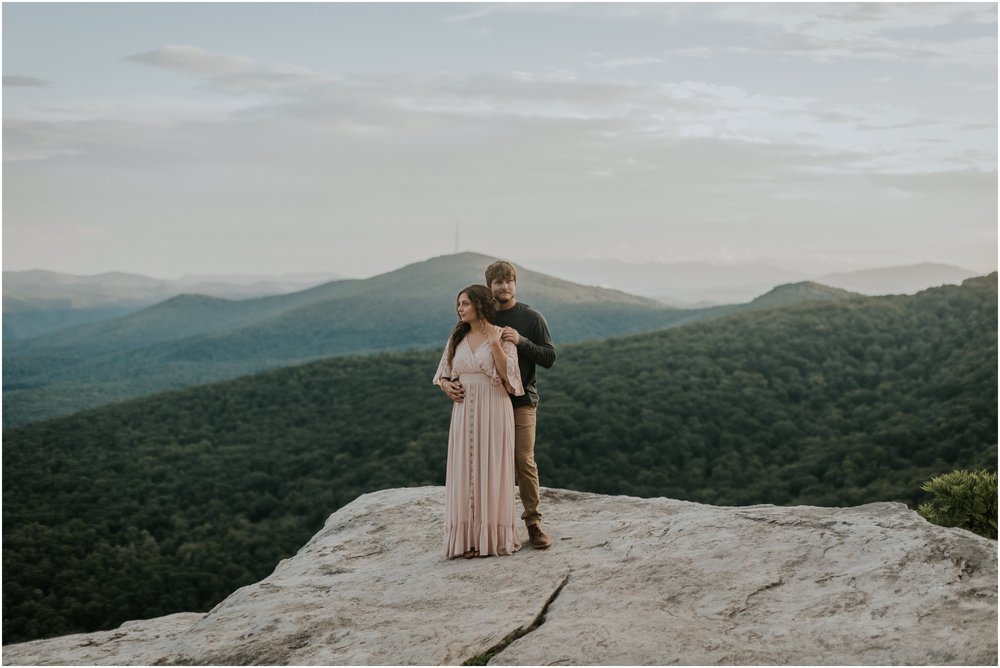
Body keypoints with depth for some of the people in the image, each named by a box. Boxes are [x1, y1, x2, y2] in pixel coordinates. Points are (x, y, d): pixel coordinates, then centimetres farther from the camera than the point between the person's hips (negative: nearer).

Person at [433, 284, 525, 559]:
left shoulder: (502, 336, -3)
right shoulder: (457, 338, 10)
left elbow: (508, 374, -12)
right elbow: (443, 375, 17)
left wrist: (494, 343, -20)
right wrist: (448, 387, -4)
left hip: (493, 411, -4)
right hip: (464, 411, 4)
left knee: (492, 471, -1)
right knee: (465, 472, 3)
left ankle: (494, 536, 7)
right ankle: (469, 537, 9)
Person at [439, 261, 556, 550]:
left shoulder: (531, 318, 3)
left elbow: (549, 358, -1)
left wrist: (521, 342, -16)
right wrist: (446, 381, -10)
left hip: (521, 401, -2)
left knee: (524, 461, -6)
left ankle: (533, 523, 3)